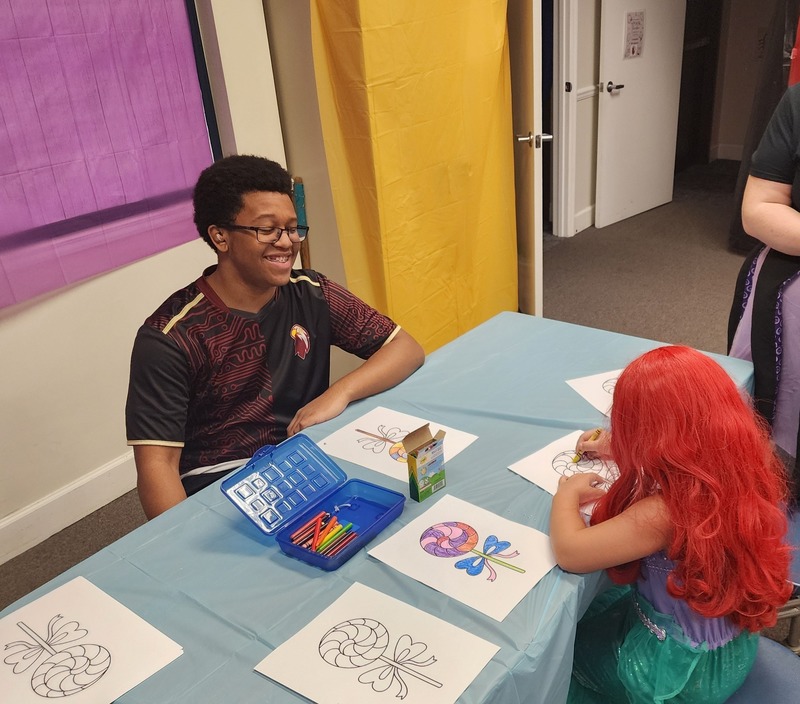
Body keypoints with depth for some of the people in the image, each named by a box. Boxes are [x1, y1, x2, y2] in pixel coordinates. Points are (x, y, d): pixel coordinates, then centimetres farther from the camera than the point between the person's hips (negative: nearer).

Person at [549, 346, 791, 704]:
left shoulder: (664, 514, -39)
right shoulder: (742, 467, -16)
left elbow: (569, 552, -33)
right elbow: (688, 459, 8)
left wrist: (567, 493, -14)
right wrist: (619, 449, 9)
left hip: (679, 668, -6)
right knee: (598, 603, 27)